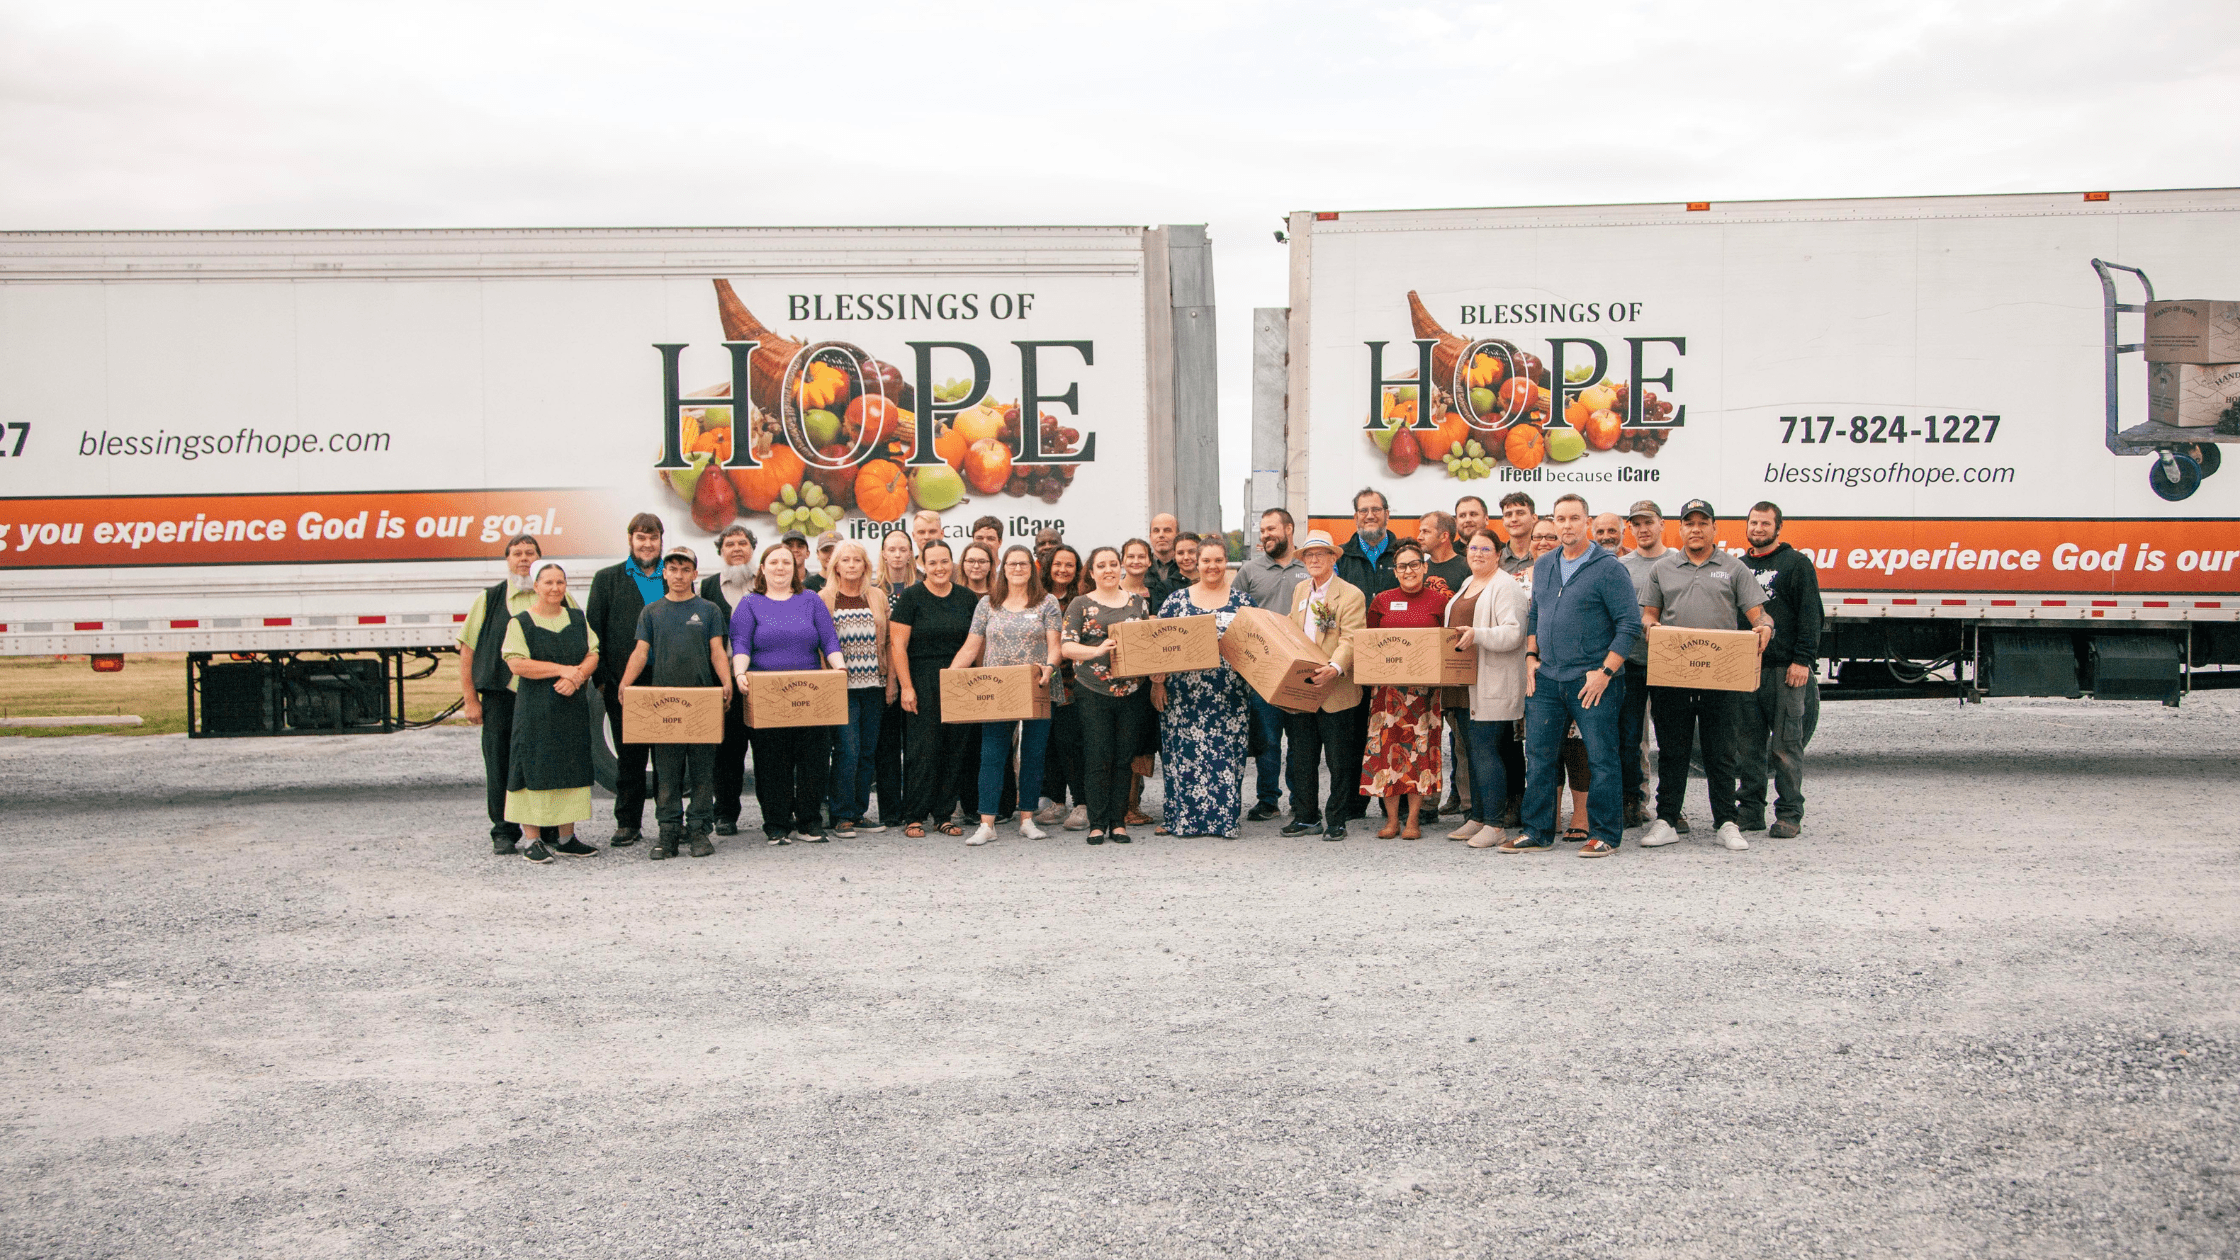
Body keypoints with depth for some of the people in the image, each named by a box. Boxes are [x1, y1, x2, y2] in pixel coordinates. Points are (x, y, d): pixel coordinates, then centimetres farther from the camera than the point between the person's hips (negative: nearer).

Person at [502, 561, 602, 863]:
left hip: (573, 706, 5)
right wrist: (561, 670, -16)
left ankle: (565, 837, 13)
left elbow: (593, 655, 8)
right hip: (535, 709, -5)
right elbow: (517, 664, -12)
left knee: (571, 767, 5)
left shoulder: (578, 619, 13)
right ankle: (532, 839, -1)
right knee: (534, 768, -6)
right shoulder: (520, 622, -2)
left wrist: (576, 676, -13)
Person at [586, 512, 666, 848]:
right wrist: (601, 678, -3)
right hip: (623, 682, 0)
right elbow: (594, 631, 5)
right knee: (629, 756, 5)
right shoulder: (607, 578, 7)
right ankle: (628, 824, 13)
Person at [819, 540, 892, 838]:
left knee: (867, 752, 6)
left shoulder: (877, 597, 12)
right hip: (842, 687, -4)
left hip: (873, 686, 4)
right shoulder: (824, 598, 2)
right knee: (847, 750, -11)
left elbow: (887, 642, 13)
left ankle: (859, 812, 14)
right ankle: (842, 816, -4)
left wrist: (891, 681, 7)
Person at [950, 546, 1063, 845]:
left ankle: (1027, 820, 13)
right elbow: (971, 648, 7)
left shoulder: (1047, 603, 5)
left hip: (1037, 692, 0)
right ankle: (987, 824, -6)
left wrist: (1049, 667, -23)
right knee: (991, 756, -6)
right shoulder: (987, 605, 9)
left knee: (1033, 755, 4)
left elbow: (1054, 645, -2)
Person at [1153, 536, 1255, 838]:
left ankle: (1224, 817, 6)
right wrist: (1157, 682, 1)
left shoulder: (1242, 601, 7)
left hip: (1228, 695, 0)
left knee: (1226, 753, -1)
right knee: (1183, 752, -1)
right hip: (1183, 694, 0)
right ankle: (1183, 817, 6)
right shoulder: (1177, 600, 7)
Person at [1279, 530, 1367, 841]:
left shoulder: (1351, 595, -8)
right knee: (1302, 758, 11)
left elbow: (1351, 640, -18)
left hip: (1334, 692, -6)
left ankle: (1336, 820, 12)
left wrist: (1335, 667, -34)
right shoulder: (1300, 590, 14)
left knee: (1339, 761, 2)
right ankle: (1306, 817, 21)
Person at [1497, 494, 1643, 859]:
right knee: (1538, 757, 7)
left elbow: (1630, 624, -9)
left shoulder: (1608, 568, -6)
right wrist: (1531, 658, 11)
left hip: (1591, 681, -6)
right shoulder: (1542, 566, 13)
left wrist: (1605, 672, -14)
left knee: (1601, 759, -1)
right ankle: (1537, 832, 15)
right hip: (1546, 679, 6)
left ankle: (1604, 835, 8)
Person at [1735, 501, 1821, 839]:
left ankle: (1789, 814, 1)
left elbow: (1810, 616, -4)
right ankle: (1750, 809, 13)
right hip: (1745, 669, 5)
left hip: (1785, 670, -5)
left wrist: (1802, 660, -13)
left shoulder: (1797, 564, 2)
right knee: (1749, 744, 6)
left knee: (1786, 744, -4)